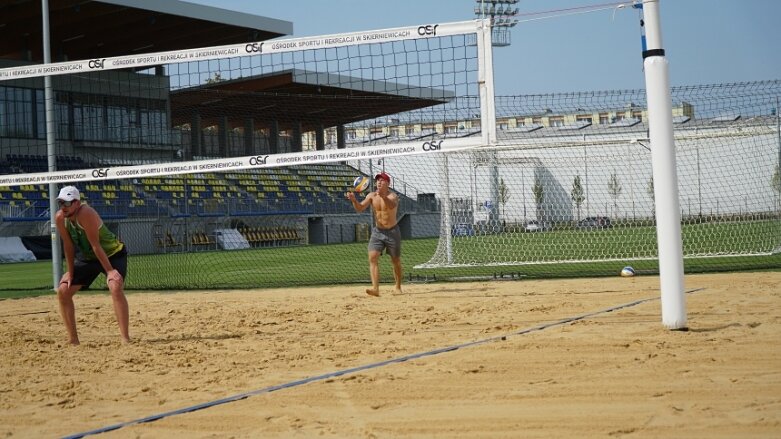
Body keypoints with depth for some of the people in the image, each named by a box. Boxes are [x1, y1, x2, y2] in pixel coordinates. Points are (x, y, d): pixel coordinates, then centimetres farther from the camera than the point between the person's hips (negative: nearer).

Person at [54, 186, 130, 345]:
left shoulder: (86, 214, -31)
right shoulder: (60, 218, -13)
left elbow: (96, 246, -30)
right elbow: (68, 246, -3)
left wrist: (110, 271, -27)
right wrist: (70, 274, -2)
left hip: (113, 254, -7)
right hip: (87, 258, 7)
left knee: (116, 287, -31)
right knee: (63, 291, -1)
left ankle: (125, 338, -27)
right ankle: (73, 340, 9)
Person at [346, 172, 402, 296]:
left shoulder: (392, 196, -14)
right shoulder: (372, 196, -1)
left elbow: (392, 205, -37)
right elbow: (360, 208, -10)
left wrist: (383, 196, -57)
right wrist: (354, 200, -31)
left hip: (392, 232, -3)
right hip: (377, 232, 3)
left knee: (396, 261, 8)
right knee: (372, 258, -16)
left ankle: (398, 288, 26)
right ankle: (375, 288, -25)